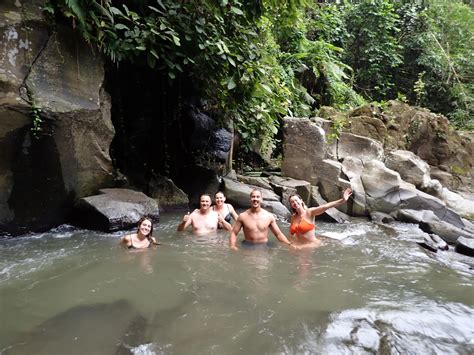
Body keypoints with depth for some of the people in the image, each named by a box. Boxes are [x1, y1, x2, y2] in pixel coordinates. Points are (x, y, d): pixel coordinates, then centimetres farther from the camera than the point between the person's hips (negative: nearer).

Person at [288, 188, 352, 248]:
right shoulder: (293, 217, 5)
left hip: (312, 245, -3)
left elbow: (325, 207, -25)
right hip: (300, 247, 3)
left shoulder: (309, 212, -9)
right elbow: (291, 234, 13)